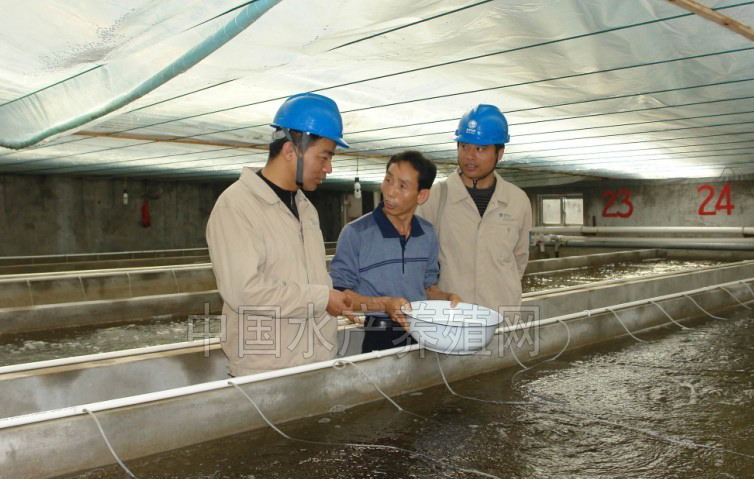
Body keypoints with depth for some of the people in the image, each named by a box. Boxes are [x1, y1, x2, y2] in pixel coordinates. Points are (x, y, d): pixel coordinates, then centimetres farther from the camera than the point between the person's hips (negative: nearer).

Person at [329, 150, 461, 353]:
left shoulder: (427, 234, 4)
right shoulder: (355, 233, -13)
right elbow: (338, 293, -11)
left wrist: (447, 298, -5)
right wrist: (384, 304, -23)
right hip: (380, 338, -4)